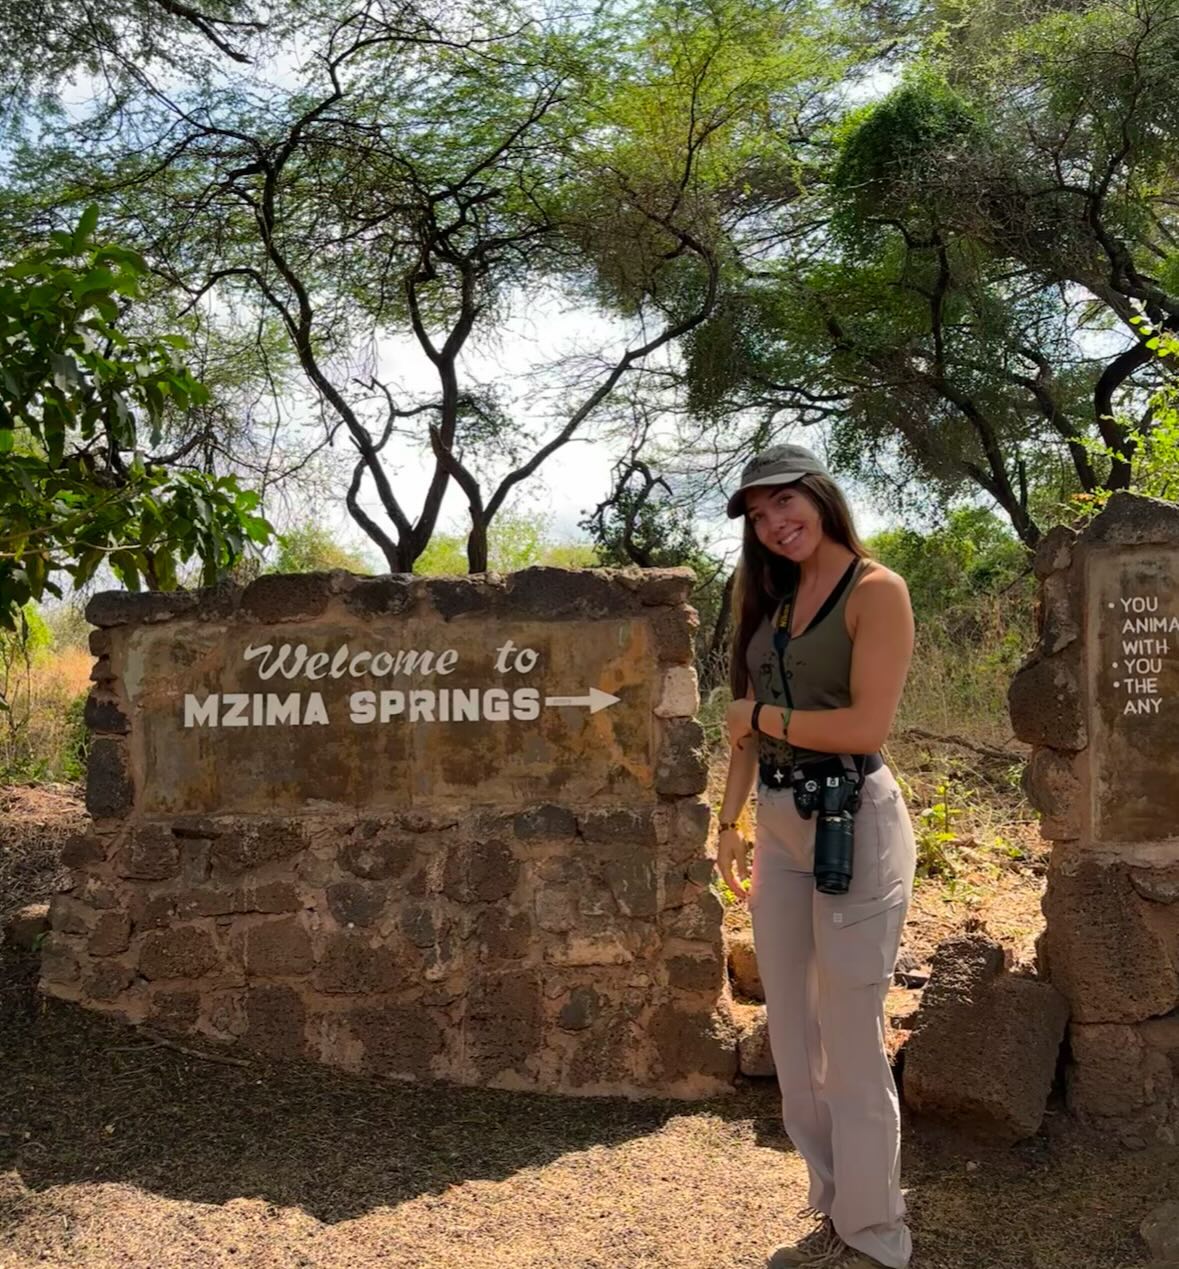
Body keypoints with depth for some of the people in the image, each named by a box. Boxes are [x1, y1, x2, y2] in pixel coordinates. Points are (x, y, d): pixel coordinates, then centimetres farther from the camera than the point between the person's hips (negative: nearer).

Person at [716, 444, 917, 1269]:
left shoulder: (876, 591, -9)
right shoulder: (774, 597, 13)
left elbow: (869, 725, -18)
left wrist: (766, 717, -6)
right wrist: (731, 821, 9)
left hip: (853, 822, -7)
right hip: (779, 826, 8)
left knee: (851, 1039, 1)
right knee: (792, 1035, 13)